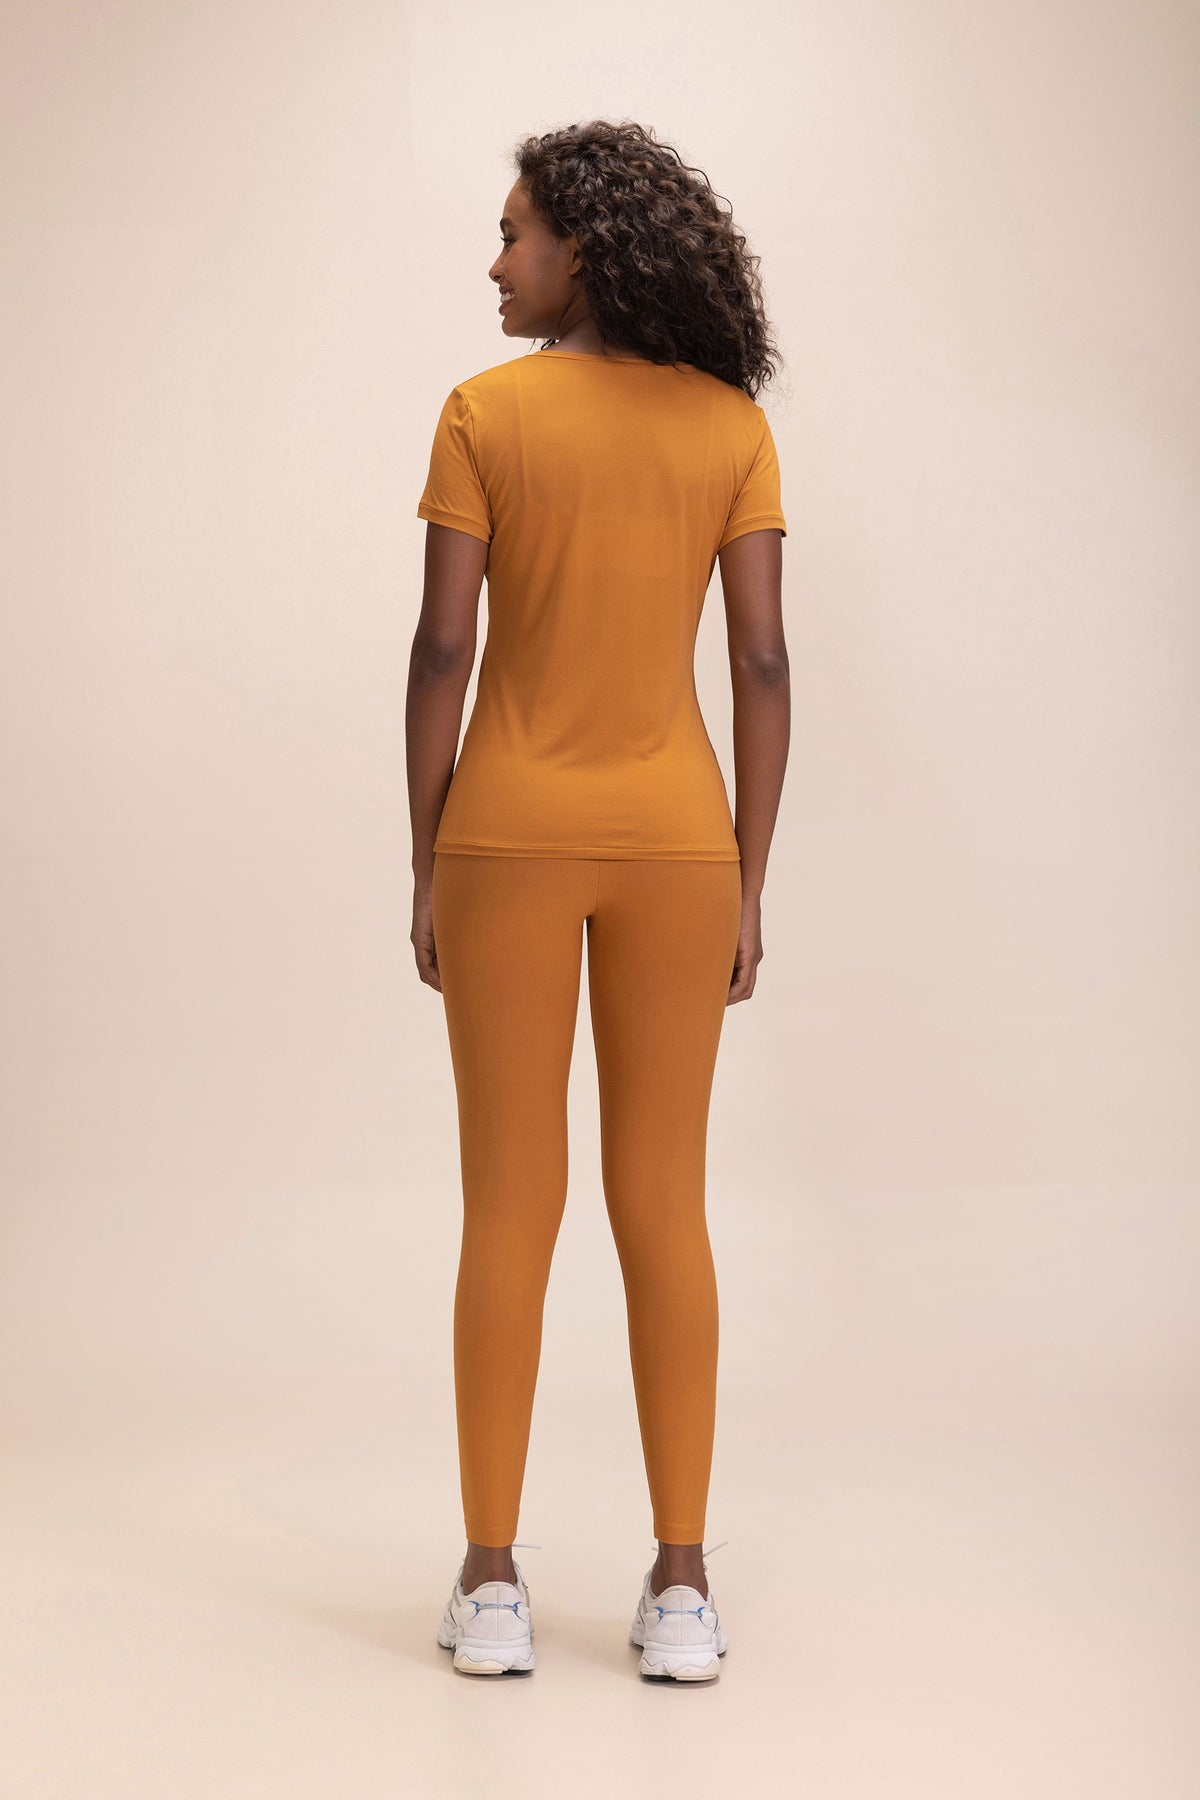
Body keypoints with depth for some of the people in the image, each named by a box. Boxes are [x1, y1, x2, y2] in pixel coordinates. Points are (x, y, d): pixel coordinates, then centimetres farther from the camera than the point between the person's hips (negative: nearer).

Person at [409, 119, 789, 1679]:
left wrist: (427, 870, 0)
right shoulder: (732, 421, 2)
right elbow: (761, 663, -3)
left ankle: (493, 1585, 8)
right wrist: (748, 885, 2)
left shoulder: (483, 412, -5)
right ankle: (683, 1588, 6)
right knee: (665, 1208, 5)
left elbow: (442, 651, -8)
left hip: (511, 833, -1)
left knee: (511, 1207, 4)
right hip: (674, 839, 2)